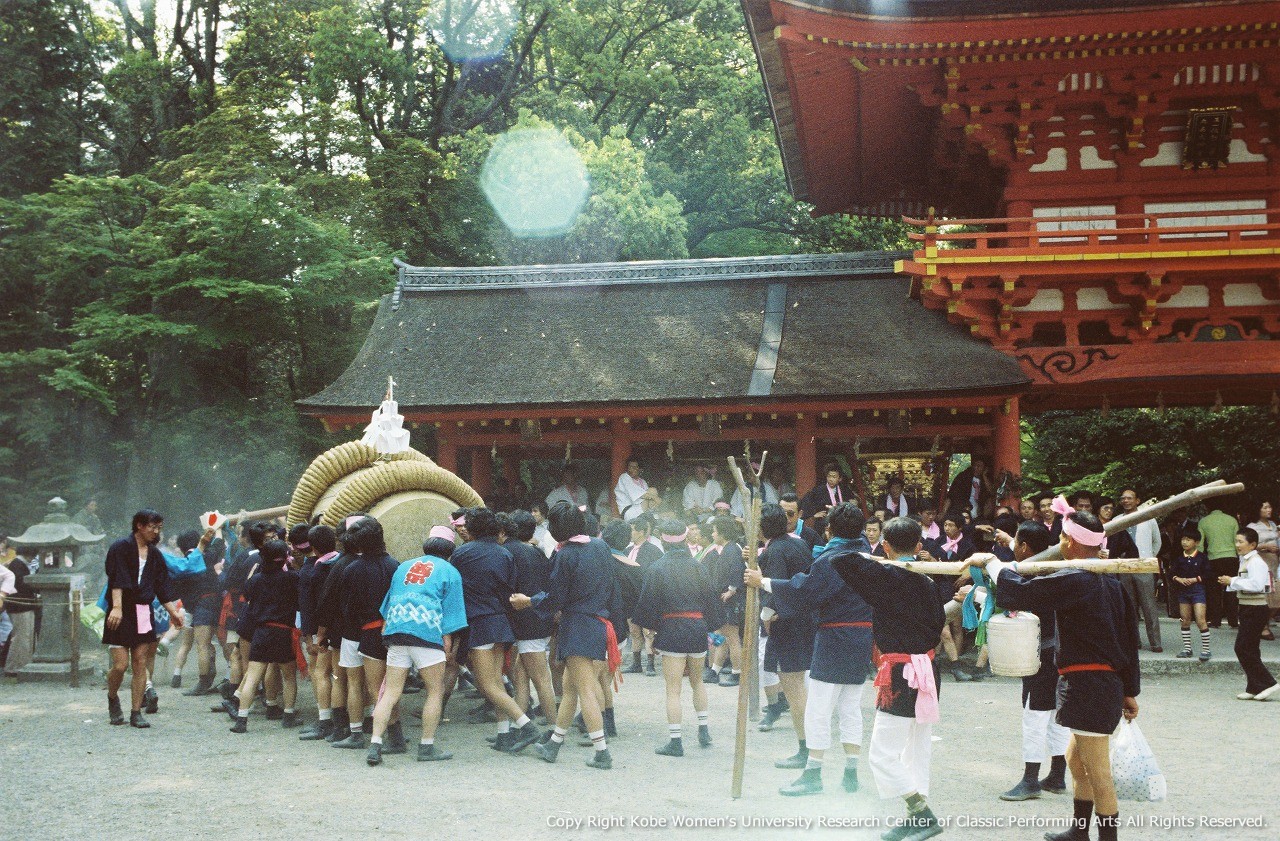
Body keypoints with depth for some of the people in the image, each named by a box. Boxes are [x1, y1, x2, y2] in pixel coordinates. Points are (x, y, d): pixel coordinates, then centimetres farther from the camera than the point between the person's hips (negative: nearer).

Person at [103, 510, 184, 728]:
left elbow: (162, 587, 15)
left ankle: (136, 714, 7)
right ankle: (112, 698, 22)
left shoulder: (154, 554, 13)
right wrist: (117, 607, -27)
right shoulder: (121, 548, -5)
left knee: (140, 664, 2)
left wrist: (173, 611, 9)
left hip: (143, 613, 5)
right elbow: (117, 580, -17)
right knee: (120, 665, -7)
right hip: (122, 612, -5)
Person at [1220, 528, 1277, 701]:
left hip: (1255, 610, -10)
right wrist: (1229, 582, 5)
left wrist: (1233, 581, -22)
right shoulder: (1245, 561, 16)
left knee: (1243, 648, -11)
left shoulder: (1256, 562, -16)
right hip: (1248, 609, 10)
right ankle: (1254, 688, 17)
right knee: (1250, 649, 12)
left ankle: (1267, 683, -7)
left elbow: (1256, 584, -28)